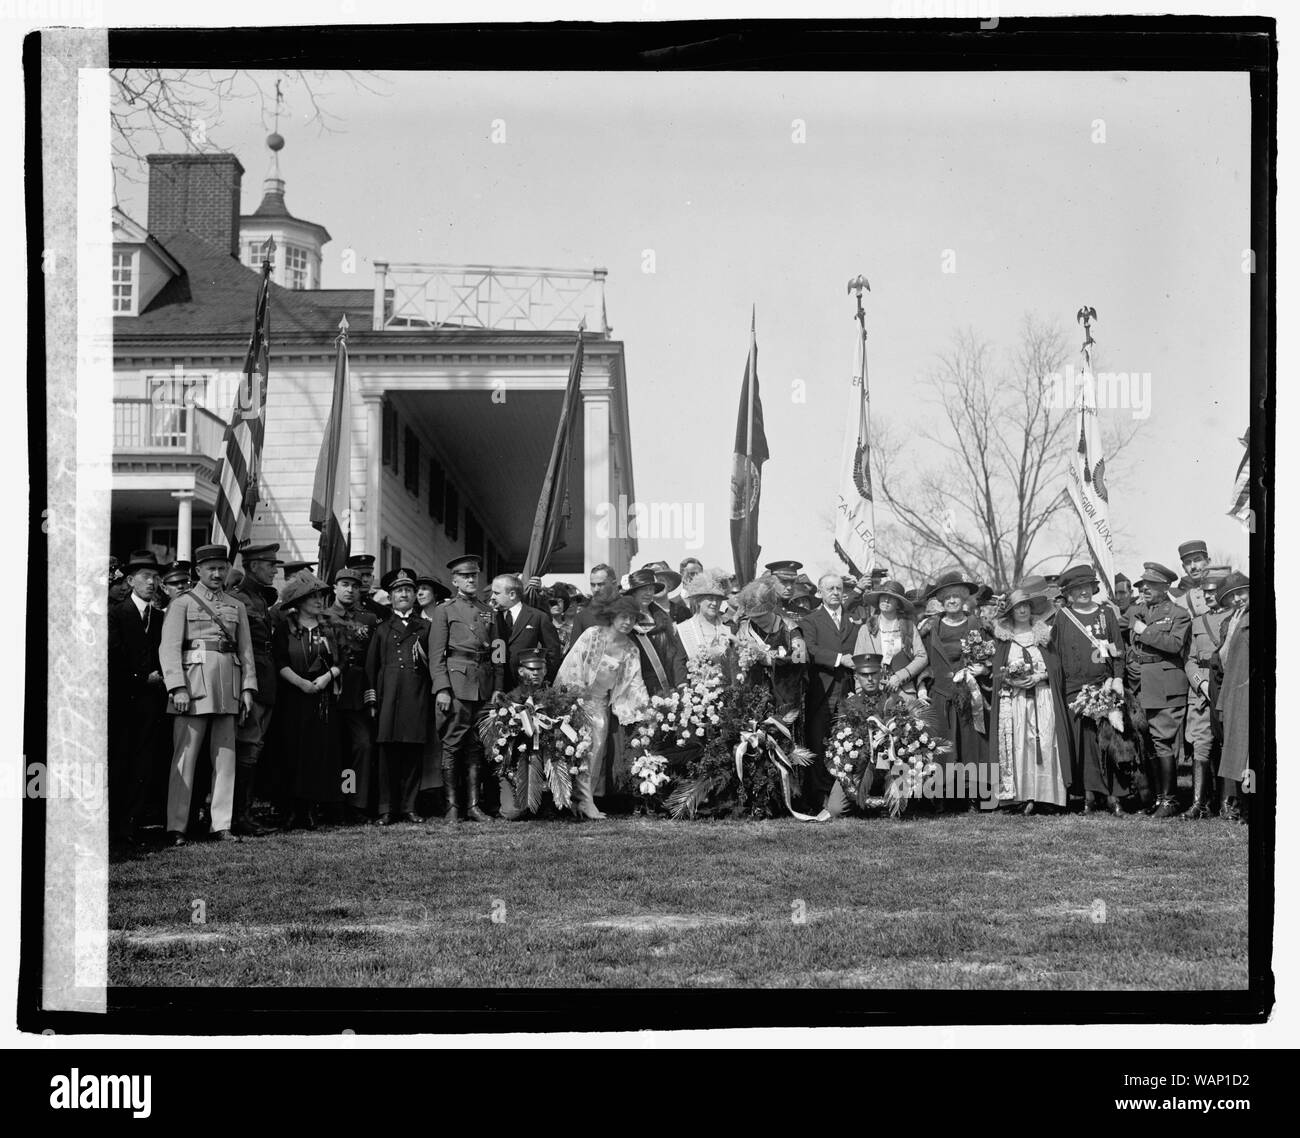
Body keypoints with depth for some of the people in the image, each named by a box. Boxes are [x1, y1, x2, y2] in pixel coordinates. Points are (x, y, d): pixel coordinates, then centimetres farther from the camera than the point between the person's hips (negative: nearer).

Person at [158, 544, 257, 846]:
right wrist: (178, 688, -14)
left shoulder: (236, 608, 17)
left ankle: (221, 825, 8)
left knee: (225, 756, 4)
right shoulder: (182, 604, 4)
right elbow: (169, 648, -3)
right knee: (185, 756, -5)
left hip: (228, 687, 4)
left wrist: (248, 688, 5)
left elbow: (246, 650, 16)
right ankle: (176, 826, -3)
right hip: (194, 682, -4)